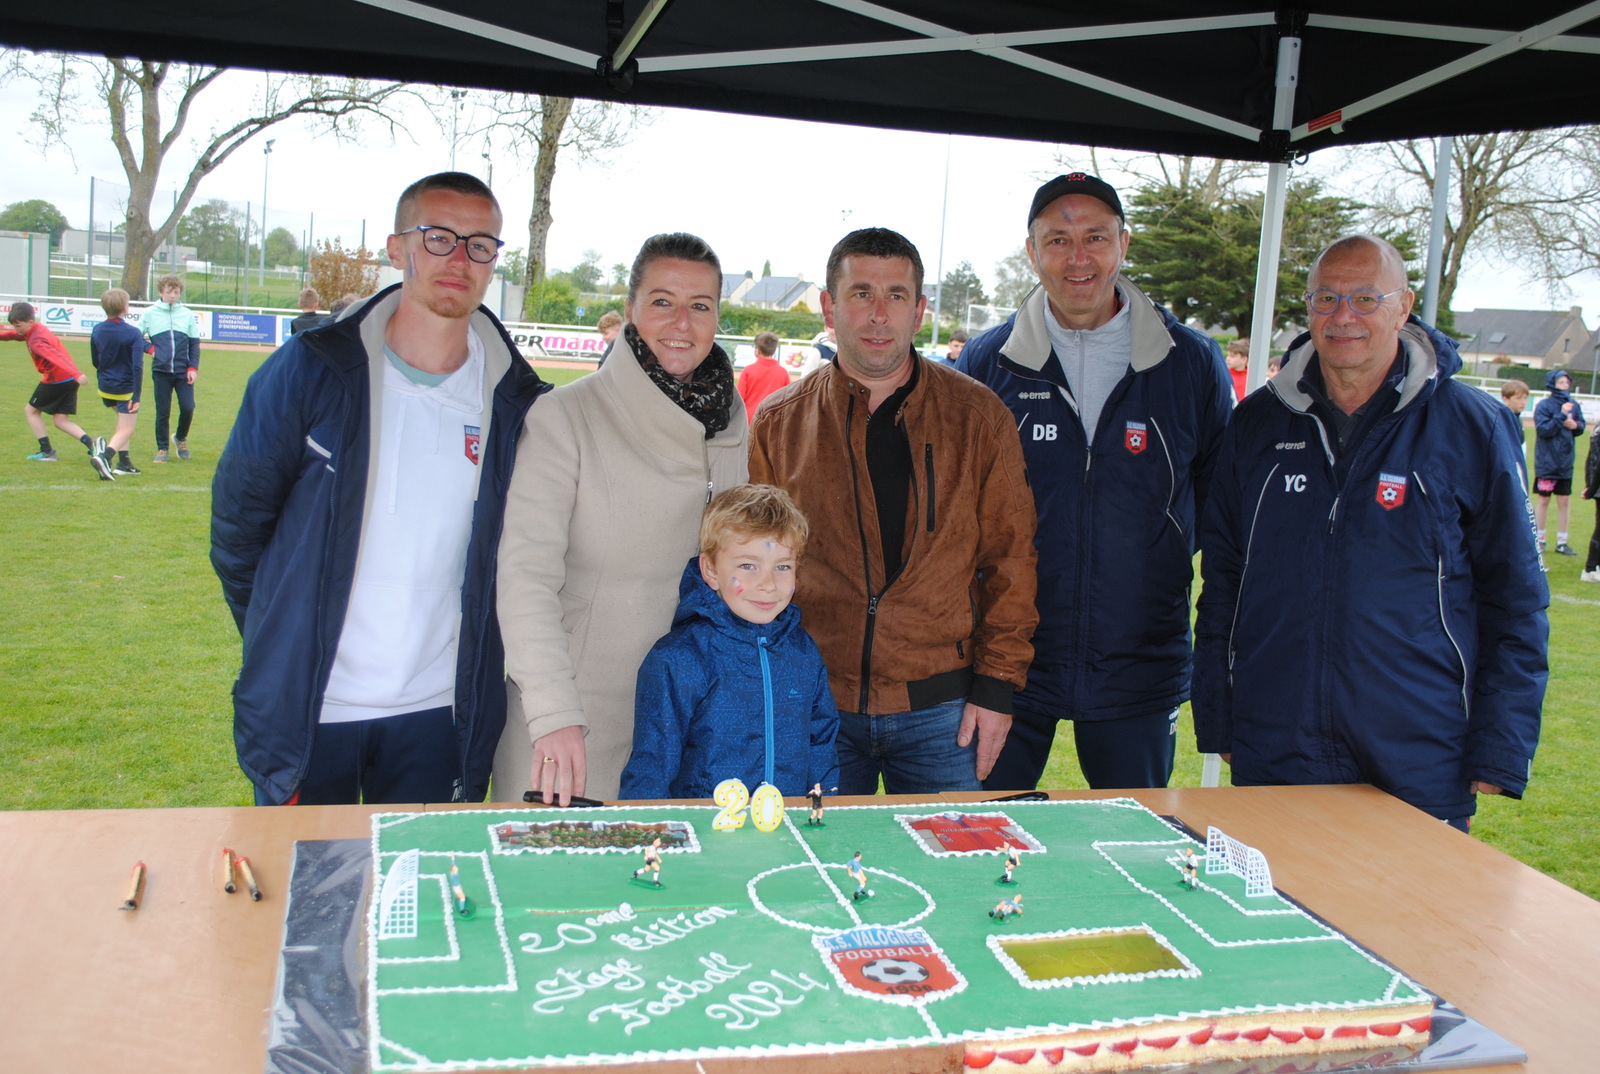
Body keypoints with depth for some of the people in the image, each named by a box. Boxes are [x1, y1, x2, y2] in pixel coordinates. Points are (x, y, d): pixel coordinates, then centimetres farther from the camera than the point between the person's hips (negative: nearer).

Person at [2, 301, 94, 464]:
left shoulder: (35, 341, -18)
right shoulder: (37, 329, 11)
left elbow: (56, 357, -34)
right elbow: (15, 334, 32)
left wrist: (76, 374, -47)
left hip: (56, 380, -9)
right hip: (70, 380, 9)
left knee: (30, 410, 12)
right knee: (61, 421, 8)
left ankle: (46, 451, 10)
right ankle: (91, 443, -12)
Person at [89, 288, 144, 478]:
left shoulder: (97, 330, 2)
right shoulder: (133, 333, -16)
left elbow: (95, 361, 12)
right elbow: (137, 367, -21)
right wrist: (136, 396, -20)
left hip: (105, 388, 6)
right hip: (126, 389, -6)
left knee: (123, 421, 26)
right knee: (126, 430, -1)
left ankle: (123, 462, 22)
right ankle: (105, 456, -27)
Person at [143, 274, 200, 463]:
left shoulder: (188, 314, 5)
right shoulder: (149, 313, 4)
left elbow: (195, 344, 8)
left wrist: (193, 367, -1)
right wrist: (149, 348, -6)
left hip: (183, 371, 1)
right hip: (160, 371, 0)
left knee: (188, 408, -6)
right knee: (163, 412, 2)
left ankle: (181, 438, 21)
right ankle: (162, 449, 15)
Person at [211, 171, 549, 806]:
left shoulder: (517, 402, -3)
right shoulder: (308, 369, -7)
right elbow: (237, 521, 2)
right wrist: (280, 639, 6)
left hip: (440, 712, 1)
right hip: (305, 709, -1)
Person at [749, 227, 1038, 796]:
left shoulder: (979, 418, 1)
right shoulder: (778, 423, 2)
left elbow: (1009, 559, 3)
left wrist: (996, 686, -2)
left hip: (941, 710, 0)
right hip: (815, 706, 1)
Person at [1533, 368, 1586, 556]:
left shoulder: (1574, 405, 3)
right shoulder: (1544, 405, -11)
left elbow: (1581, 427, 10)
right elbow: (1543, 429, -18)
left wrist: (1575, 425, -11)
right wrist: (1561, 415, -23)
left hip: (1566, 462, 4)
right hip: (1546, 462, -4)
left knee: (1564, 501, 8)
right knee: (1544, 500, 5)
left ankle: (1562, 542, 16)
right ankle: (1539, 539, 17)